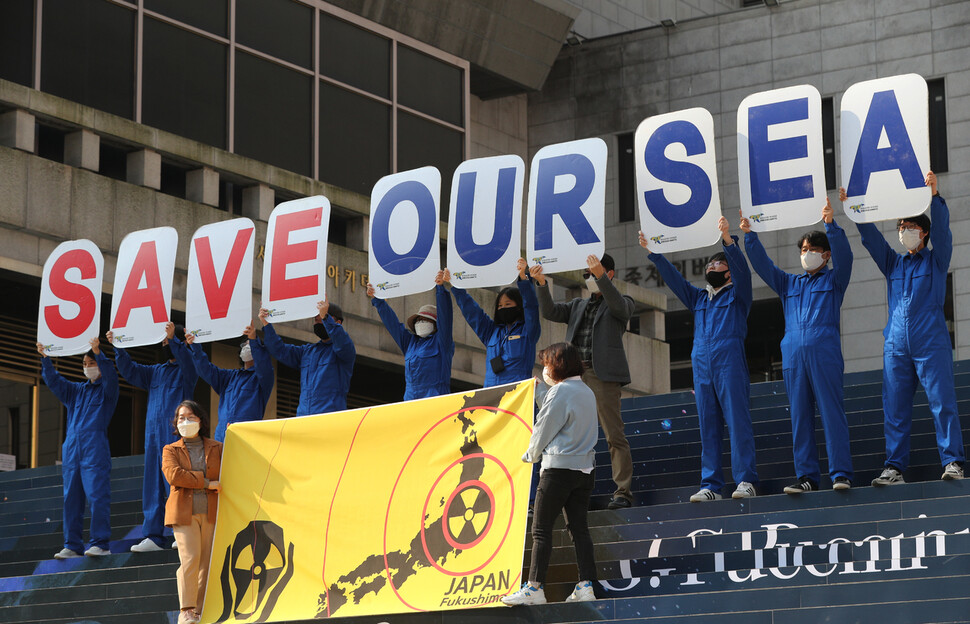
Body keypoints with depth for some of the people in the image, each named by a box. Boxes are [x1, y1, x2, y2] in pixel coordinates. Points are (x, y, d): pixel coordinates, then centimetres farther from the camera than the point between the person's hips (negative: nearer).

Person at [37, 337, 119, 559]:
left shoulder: (106, 389, 8)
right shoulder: (75, 390, 23)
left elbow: (110, 375, -12)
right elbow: (54, 381, 17)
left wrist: (98, 353, -26)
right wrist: (45, 358, 3)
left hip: (95, 448, -6)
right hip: (71, 448, 6)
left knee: (97, 495, -13)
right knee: (71, 497, 3)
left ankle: (100, 543, -14)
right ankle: (72, 546, 5)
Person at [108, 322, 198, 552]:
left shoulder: (185, 369, 4)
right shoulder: (156, 371, 23)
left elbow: (187, 360, -17)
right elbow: (129, 370, 20)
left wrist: (173, 338, -33)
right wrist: (117, 347, 6)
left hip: (175, 434, -7)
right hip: (153, 434, 7)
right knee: (153, 486, 3)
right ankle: (153, 536, 2)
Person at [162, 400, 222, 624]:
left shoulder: (216, 448, 16)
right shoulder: (170, 450, 11)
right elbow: (173, 475, -8)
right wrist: (206, 483, -10)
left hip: (211, 513, 2)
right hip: (184, 513, -2)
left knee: (207, 563, -3)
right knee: (190, 559, -15)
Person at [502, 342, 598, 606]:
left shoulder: (559, 391, -11)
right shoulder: (587, 392, 14)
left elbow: (543, 431, -6)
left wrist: (531, 455, 12)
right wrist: (541, 390, 30)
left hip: (559, 467, -8)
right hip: (585, 468, 8)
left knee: (541, 528, -5)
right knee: (579, 528, 7)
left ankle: (534, 587, -8)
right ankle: (586, 585, 0)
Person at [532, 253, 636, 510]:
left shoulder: (623, 303, 9)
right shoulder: (578, 306, 24)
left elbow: (618, 306, -15)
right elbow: (549, 311, 11)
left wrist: (601, 276, -28)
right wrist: (541, 283, -5)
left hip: (603, 375, -5)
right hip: (575, 375, 6)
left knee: (614, 435, -9)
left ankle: (623, 491, -10)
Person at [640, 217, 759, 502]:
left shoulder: (736, 294, 10)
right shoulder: (698, 297, 25)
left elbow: (743, 270, -6)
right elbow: (673, 277, 21)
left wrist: (728, 240, -21)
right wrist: (652, 253, 12)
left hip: (730, 364, -5)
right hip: (701, 367, 5)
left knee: (738, 422, -10)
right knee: (708, 428, 1)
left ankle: (746, 482, -13)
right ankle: (710, 486, -1)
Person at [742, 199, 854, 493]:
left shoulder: (834, 280, 13)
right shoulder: (789, 284, 24)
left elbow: (844, 255, -3)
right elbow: (762, 264, 19)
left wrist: (831, 224, -17)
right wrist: (749, 235, 5)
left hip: (825, 354, -4)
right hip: (793, 356, 4)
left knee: (832, 414, -9)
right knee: (800, 417, 1)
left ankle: (841, 474, -12)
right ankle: (807, 476, 2)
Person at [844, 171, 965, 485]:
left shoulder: (936, 261, 10)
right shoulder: (894, 264, 21)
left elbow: (942, 230, -5)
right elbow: (871, 237, 14)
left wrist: (935, 197, -20)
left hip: (931, 344, -4)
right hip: (896, 346, 4)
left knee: (942, 402, -9)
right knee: (894, 408, 0)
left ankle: (953, 462, -9)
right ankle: (894, 467, 0)